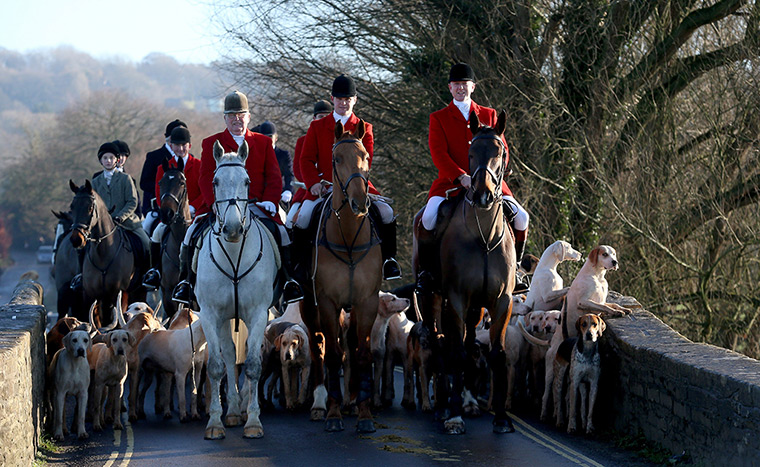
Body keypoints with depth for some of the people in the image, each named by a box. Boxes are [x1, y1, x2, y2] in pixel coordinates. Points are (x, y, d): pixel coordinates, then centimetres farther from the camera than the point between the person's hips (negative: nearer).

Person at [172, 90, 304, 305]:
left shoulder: (263, 143, 16)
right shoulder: (211, 144, 13)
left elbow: (274, 178, 12)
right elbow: (205, 178, 4)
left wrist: (269, 201, -6)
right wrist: (216, 203, -13)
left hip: (256, 205, 0)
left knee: (280, 232, -23)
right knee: (193, 233, -21)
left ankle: (288, 280, -10)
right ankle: (186, 281, -6)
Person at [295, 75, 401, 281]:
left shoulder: (364, 129, 10)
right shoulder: (317, 127, 12)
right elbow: (307, 159, 7)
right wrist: (314, 183, -12)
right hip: (323, 188, 0)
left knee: (387, 213, -20)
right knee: (301, 221, -23)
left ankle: (388, 258, -1)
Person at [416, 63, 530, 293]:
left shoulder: (490, 115, 16)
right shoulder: (438, 118, 9)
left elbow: (502, 151, 11)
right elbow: (438, 154, -4)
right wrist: (461, 177, -19)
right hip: (450, 183, -2)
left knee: (521, 217, -16)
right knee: (429, 217, -28)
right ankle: (427, 269, -8)